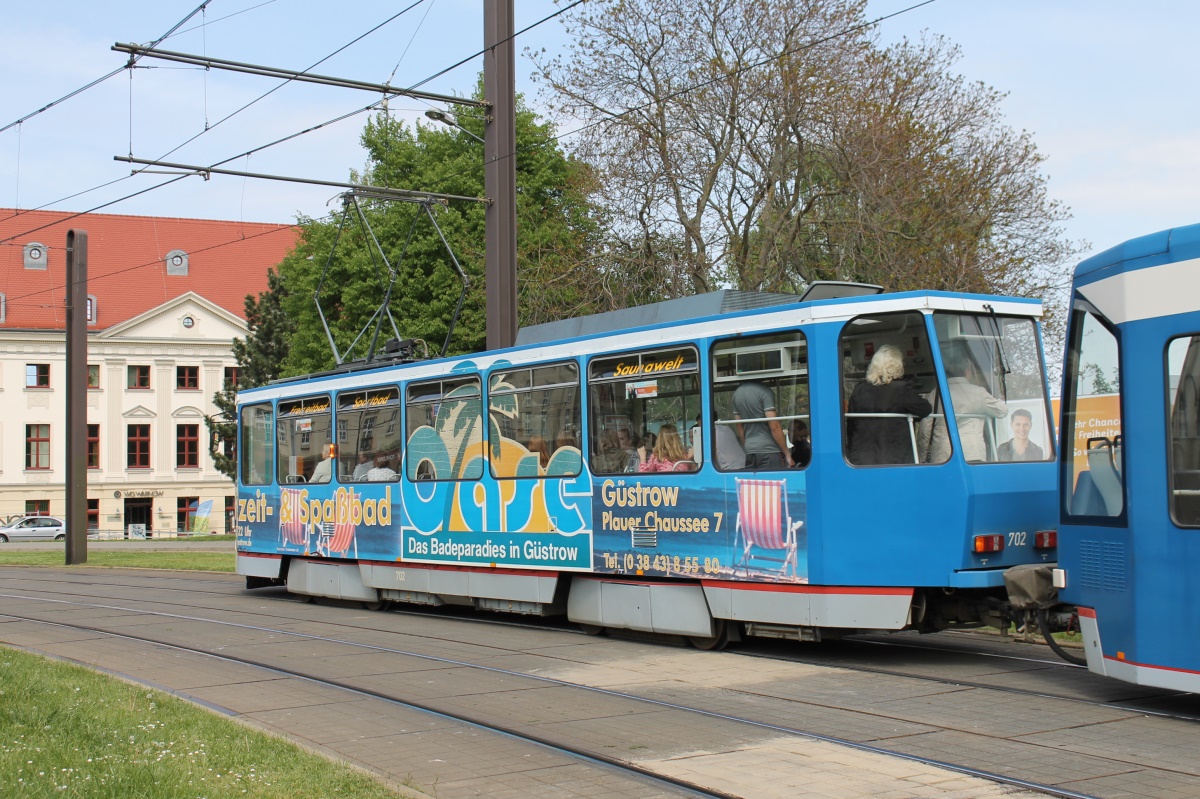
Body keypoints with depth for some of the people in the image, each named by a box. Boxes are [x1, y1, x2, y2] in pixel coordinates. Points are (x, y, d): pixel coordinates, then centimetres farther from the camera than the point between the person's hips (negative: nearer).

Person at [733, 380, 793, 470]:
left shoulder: (737, 393, 11)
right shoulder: (765, 392, -11)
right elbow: (774, 426, -15)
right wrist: (787, 453, -9)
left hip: (750, 452, 7)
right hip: (769, 449, -7)